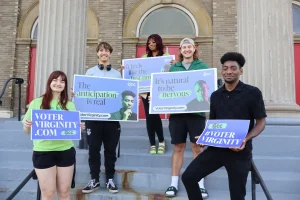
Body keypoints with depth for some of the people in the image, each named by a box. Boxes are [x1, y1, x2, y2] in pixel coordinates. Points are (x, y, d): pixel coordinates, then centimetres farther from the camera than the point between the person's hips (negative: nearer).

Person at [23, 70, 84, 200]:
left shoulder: (70, 105, 6)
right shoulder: (36, 103, -1)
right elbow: (28, 131, 3)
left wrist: (79, 127, -10)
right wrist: (26, 125, -18)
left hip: (66, 151, 2)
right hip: (43, 152, -2)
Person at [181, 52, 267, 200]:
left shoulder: (253, 93, -6)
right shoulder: (215, 95, 9)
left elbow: (261, 122, -5)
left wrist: (246, 139, -22)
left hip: (240, 151, -4)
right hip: (216, 148, 4)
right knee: (188, 177, -1)